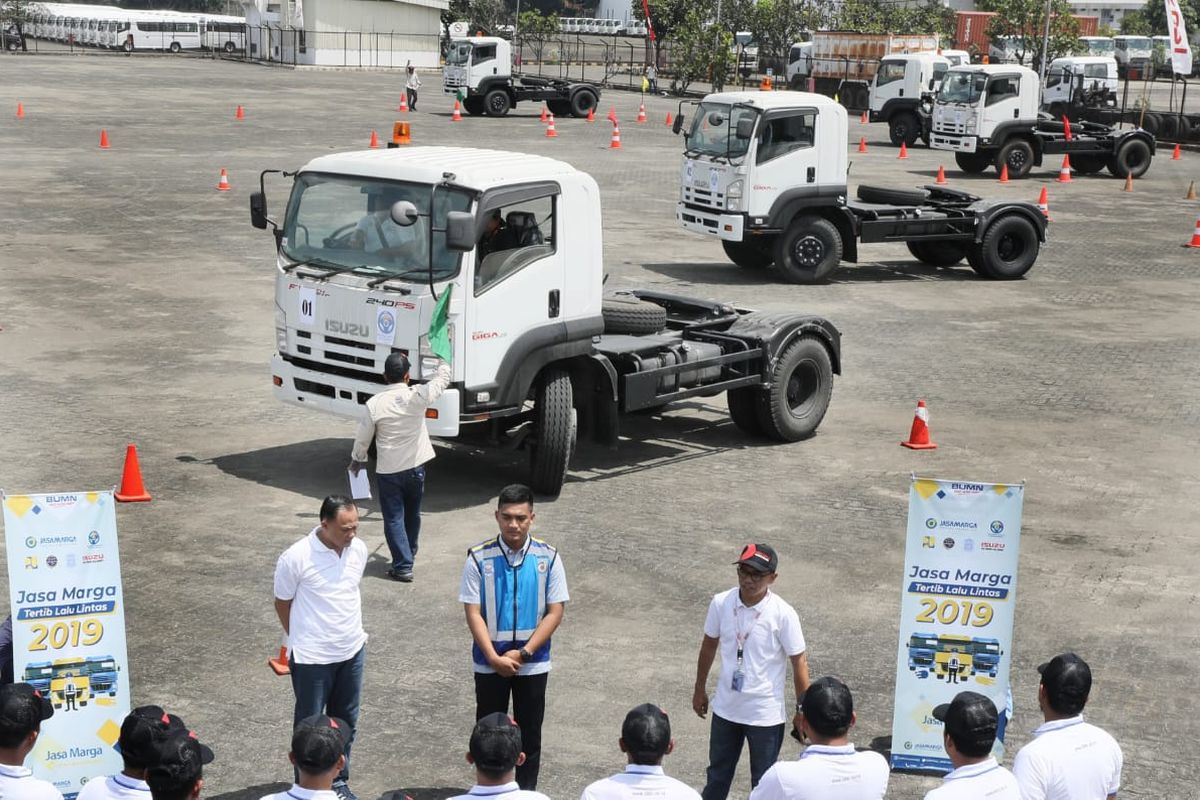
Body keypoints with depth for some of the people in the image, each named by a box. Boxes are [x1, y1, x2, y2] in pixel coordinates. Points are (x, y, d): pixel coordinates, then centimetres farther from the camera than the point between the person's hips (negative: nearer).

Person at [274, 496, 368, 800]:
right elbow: (282, 603, -6)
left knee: (345, 721, 18)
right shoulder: (296, 558, -22)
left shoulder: (359, 549, -6)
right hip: (312, 657, -5)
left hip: (352, 651, 5)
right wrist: (302, 640, 6)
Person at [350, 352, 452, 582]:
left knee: (394, 518, 3)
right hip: (415, 466, 2)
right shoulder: (417, 396, -14)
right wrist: (443, 360, 23)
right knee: (412, 514, 20)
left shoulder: (374, 404, -14)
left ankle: (403, 566, -2)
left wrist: (357, 460, 15)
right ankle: (409, 554, 36)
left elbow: (363, 438, -3)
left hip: (388, 470, -2)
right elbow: (442, 379, 4)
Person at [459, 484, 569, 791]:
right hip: (489, 661, 0)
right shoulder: (479, 558, -11)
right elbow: (473, 613, -11)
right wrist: (494, 657, -18)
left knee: (529, 731, 11)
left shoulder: (548, 557, -8)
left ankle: (526, 792, 26)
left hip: (533, 662, 1)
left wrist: (523, 653, -14)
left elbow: (555, 612, -7)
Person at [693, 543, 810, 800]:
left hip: (766, 714, -4)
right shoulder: (721, 603, -9)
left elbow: (799, 662, -12)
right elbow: (709, 645, 6)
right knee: (717, 773, 21)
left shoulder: (783, 614, -20)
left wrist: (803, 709, -8)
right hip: (725, 708, 4)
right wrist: (699, 689, 14)